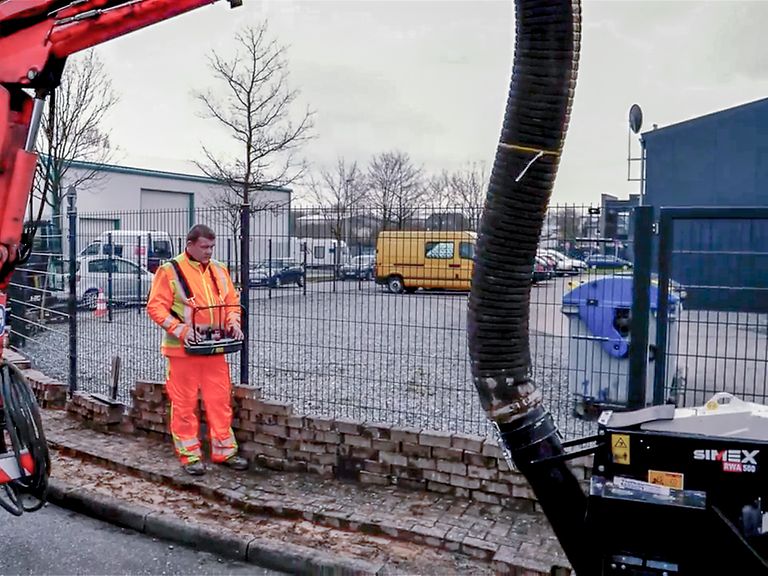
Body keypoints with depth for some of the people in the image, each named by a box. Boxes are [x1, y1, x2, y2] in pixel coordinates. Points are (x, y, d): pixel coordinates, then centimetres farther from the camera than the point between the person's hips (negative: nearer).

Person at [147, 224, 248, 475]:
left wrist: (233, 322, -2)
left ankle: (224, 451, 18)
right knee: (184, 403, 3)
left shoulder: (219, 270, 11)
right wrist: (179, 329, -19)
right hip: (183, 349, -4)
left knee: (220, 400, 7)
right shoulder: (169, 271, -5)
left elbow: (232, 301, 17)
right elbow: (156, 306, -8)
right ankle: (189, 454, 15)